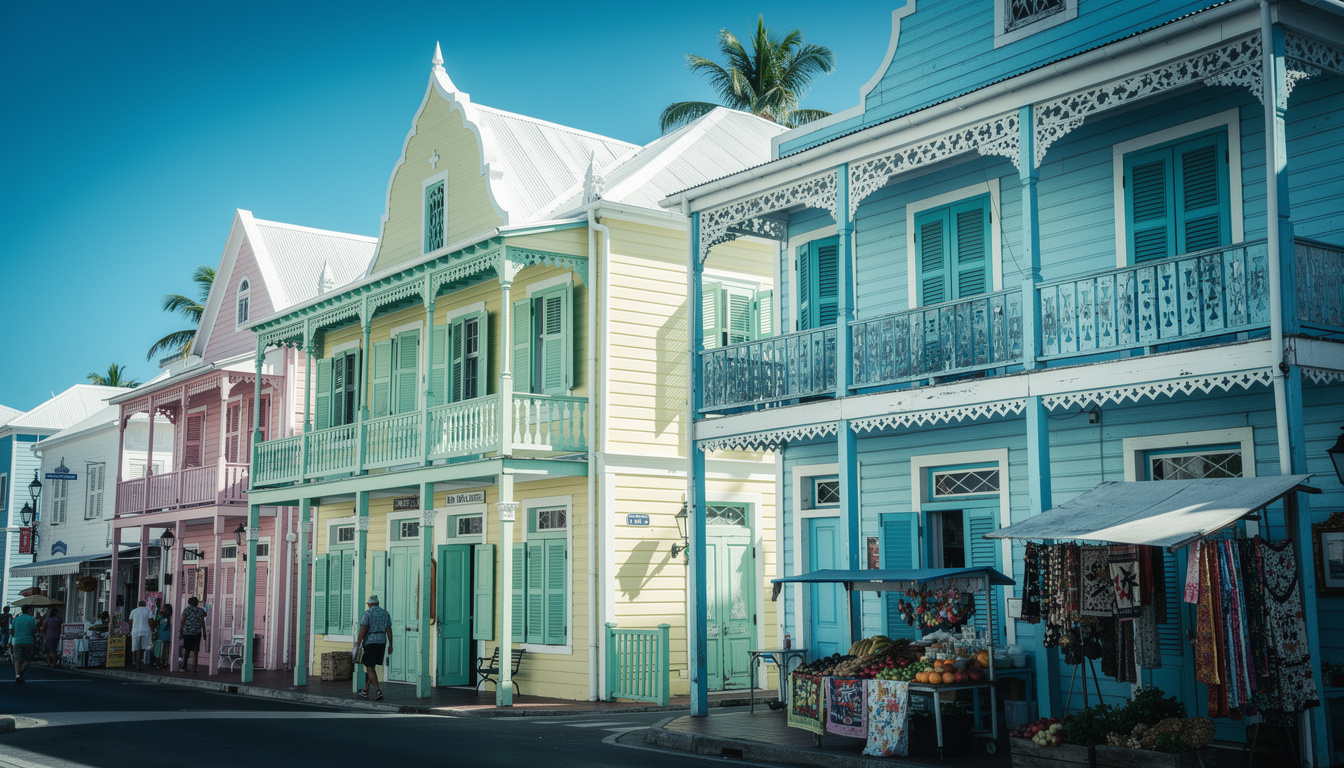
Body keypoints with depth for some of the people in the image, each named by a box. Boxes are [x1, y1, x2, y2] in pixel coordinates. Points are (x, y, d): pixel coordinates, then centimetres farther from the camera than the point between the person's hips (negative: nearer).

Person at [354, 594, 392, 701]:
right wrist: (390, 645, 10)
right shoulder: (386, 614, 9)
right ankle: (365, 690, 23)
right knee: (371, 667, 17)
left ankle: (378, 690, -19)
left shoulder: (367, 613, -6)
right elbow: (389, 630, 7)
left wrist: (358, 644, -9)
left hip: (370, 642, -5)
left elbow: (363, 630, -12)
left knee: (370, 669, -3)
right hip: (382, 642, 5)